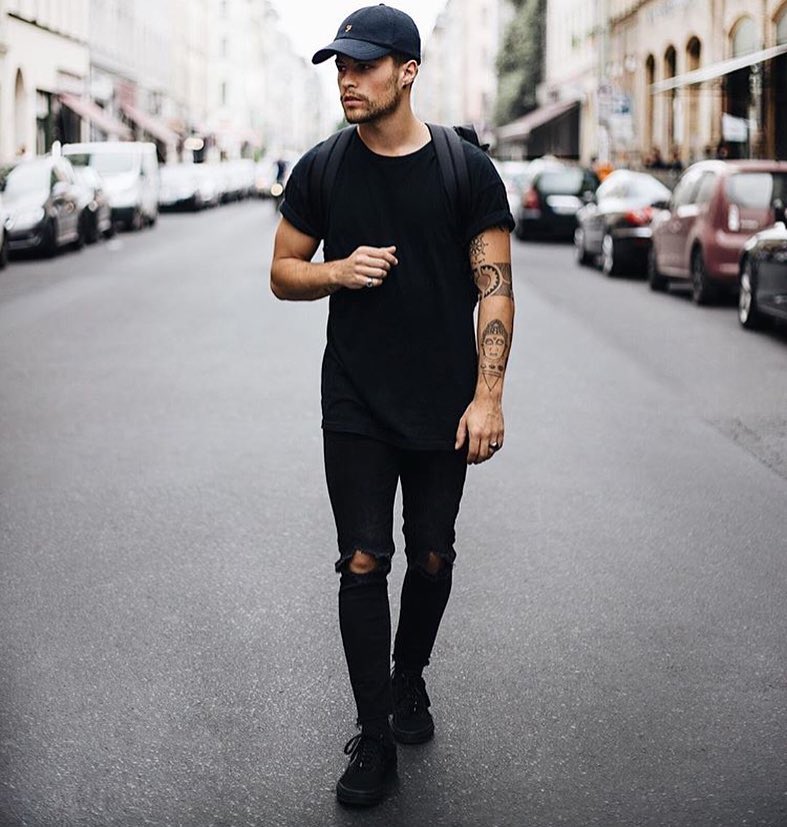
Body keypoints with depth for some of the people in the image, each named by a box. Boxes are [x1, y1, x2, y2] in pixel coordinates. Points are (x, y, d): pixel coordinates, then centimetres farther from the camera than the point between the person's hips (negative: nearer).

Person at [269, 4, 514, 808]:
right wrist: (339, 271, -14)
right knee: (363, 565, -2)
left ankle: (410, 680, 39)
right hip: (355, 408, 0)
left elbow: (494, 288, -5)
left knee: (432, 559, 12)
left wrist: (487, 395, -13)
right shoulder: (321, 170, 1)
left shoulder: (466, 169, -5)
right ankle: (375, 739, 8)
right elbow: (283, 274, 8)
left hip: (443, 409, 0)